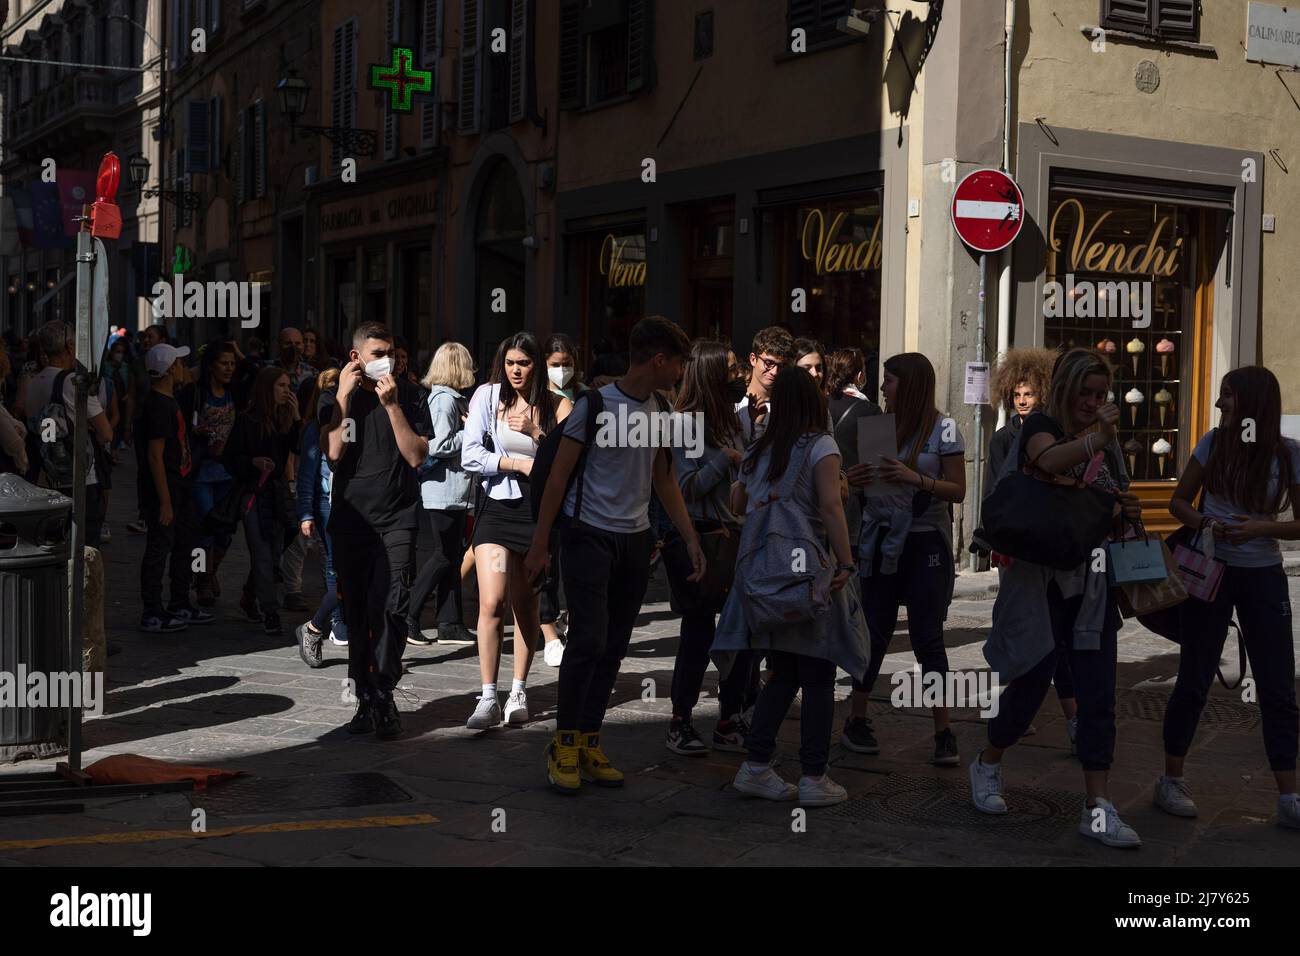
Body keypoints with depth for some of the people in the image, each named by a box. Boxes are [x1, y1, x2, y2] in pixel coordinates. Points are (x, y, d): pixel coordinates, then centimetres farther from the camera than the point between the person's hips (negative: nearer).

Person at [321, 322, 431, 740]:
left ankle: (382, 695, -9)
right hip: (350, 518, 2)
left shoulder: (408, 396, 2)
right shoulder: (335, 399, 6)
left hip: (397, 520, -2)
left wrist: (391, 405, -13)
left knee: (388, 606, -16)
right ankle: (366, 698, 15)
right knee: (356, 612, 6)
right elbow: (332, 453, -8)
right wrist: (344, 397, -10)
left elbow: (417, 456, -7)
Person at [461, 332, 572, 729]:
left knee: (526, 607, 10)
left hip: (540, 510, 1)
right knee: (491, 603, -13)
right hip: (497, 507, -1)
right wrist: (520, 463, -10)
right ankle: (488, 699, -10)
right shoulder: (487, 396, 0)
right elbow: (470, 456, -6)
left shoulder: (556, 405, 3)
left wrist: (535, 432, -15)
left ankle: (519, 693, 22)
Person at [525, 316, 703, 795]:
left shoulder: (659, 411, 10)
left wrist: (691, 539, 12)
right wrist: (540, 545, -10)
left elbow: (665, 481, 18)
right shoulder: (594, 404, -10)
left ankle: (589, 742, 16)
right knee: (589, 639, -11)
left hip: (635, 540, 6)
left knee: (614, 647, 7)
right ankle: (564, 742, 3)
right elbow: (559, 476, -8)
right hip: (589, 535, -6)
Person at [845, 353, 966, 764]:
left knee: (928, 638, -3)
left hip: (925, 544, -3)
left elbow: (958, 491, -6)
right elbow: (865, 481, 13)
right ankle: (856, 719, 19)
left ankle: (943, 732, 4)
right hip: (881, 541, 4)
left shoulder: (943, 430, -5)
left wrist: (917, 479, -21)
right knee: (875, 633, 7)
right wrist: (854, 479, -10)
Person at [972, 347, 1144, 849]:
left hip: (1092, 584, 5)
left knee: (1098, 695, -1)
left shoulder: (1104, 445, 13)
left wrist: (1127, 510, 2)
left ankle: (1098, 809, 1)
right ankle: (987, 765, 29)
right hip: (1041, 578, -5)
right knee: (1032, 682, 2)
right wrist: (1098, 437, -43)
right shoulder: (1041, 426, -5)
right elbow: (1048, 459, -30)